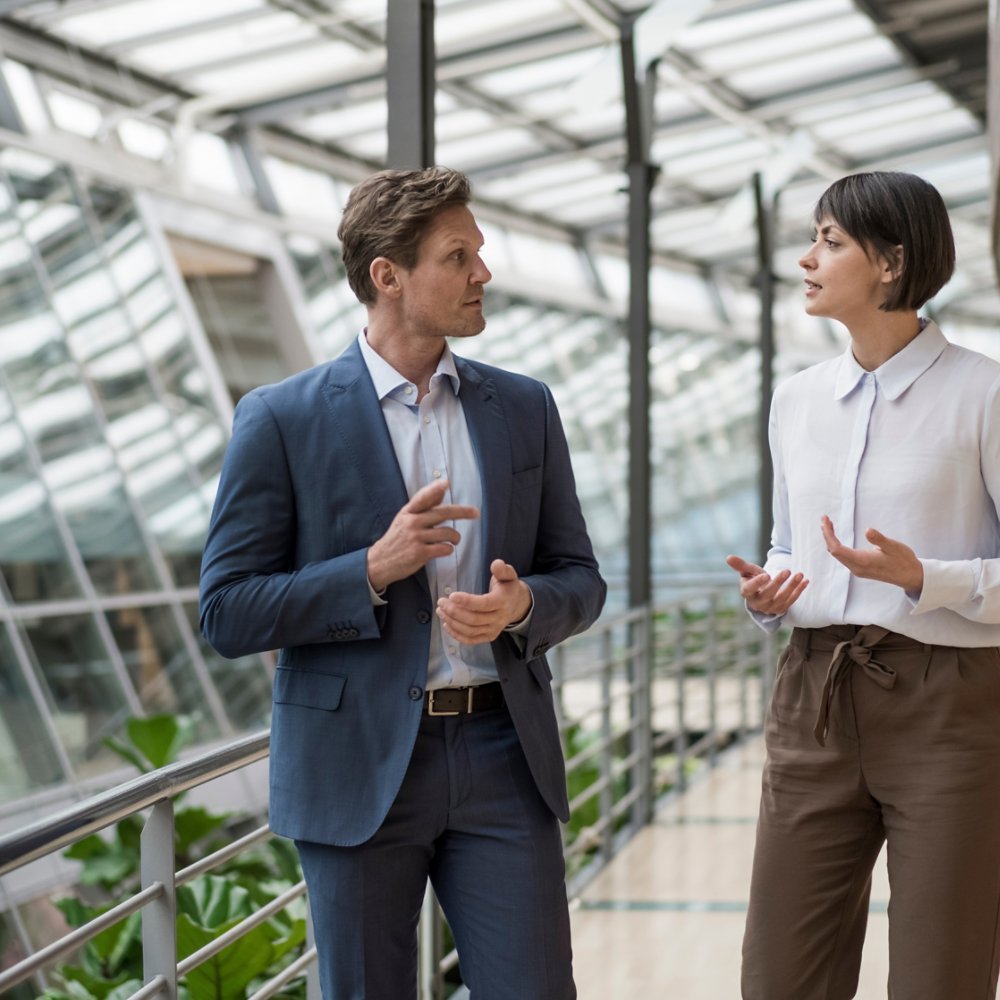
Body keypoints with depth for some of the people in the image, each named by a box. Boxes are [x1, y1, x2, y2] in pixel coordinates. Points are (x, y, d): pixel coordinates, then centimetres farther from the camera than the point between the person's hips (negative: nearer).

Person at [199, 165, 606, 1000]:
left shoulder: (524, 409, 8)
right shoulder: (282, 420, -4)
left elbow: (580, 580, 11)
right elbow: (228, 612, -6)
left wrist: (521, 604, -12)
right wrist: (374, 570, -18)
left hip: (502, 754, 3)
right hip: (359, 766, -3)